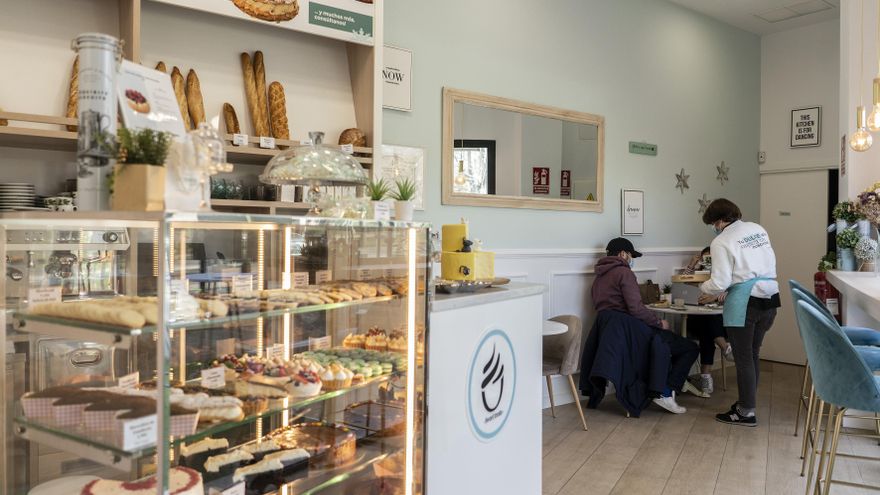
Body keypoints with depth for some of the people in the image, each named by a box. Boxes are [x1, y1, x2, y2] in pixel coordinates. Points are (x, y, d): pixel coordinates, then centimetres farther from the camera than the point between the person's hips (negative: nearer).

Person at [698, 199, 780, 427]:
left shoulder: (721, 242, -9)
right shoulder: (758, 229, 11)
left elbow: (720, 282, -14)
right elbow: (770, 263, 17)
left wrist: (705, 288, 9)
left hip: (744, 303, -7)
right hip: (769, 297, 7)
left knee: (744, 358, 4)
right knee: (753, 354, 17)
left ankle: (747, 413, 12)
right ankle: (746, 402, 27)